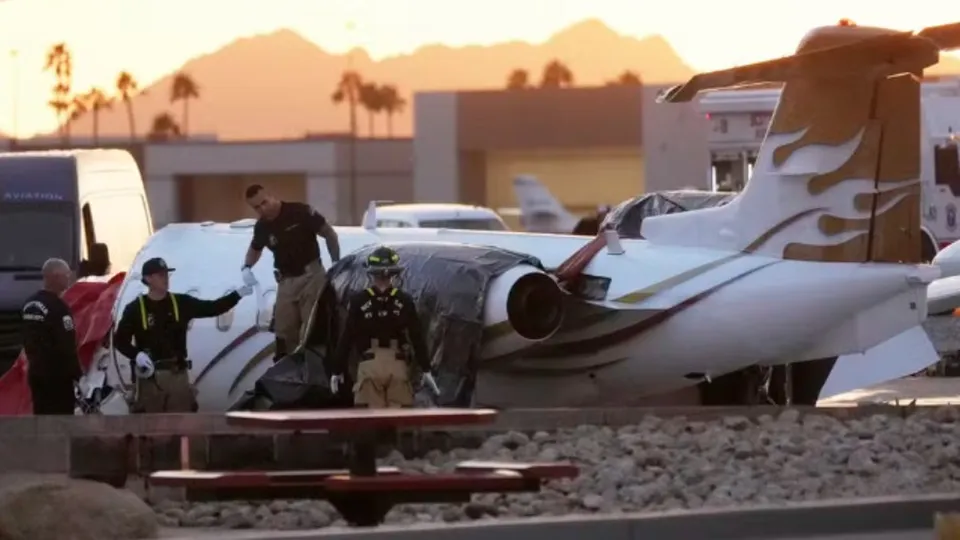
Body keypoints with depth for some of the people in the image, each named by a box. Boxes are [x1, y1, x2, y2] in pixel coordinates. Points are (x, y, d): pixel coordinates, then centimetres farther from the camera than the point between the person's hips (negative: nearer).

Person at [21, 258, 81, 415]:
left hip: (37, 372, 9)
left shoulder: (30, 305, 10)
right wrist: (77, 374, -15)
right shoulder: (57, 307, -19)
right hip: (57, 375, -9)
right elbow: (66, 346, -20)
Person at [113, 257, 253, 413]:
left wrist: (238, 294, -10)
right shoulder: (135, 309, -4)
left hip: (178, 374, 3)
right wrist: (136, 354, -20)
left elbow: (212, 308, 2)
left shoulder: (181, 303, 5)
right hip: (150, 376, -3)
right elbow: (120, 339, -2)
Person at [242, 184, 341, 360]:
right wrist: (247, 268, 0)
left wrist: (337, 264, -8)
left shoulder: (300, 212, -17)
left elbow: (329, 234, -7)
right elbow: (255, 249, 21)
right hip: (286, 280, 5)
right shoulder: (262, 227, -1)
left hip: (311, 275, -5)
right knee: (284, 328, 7)